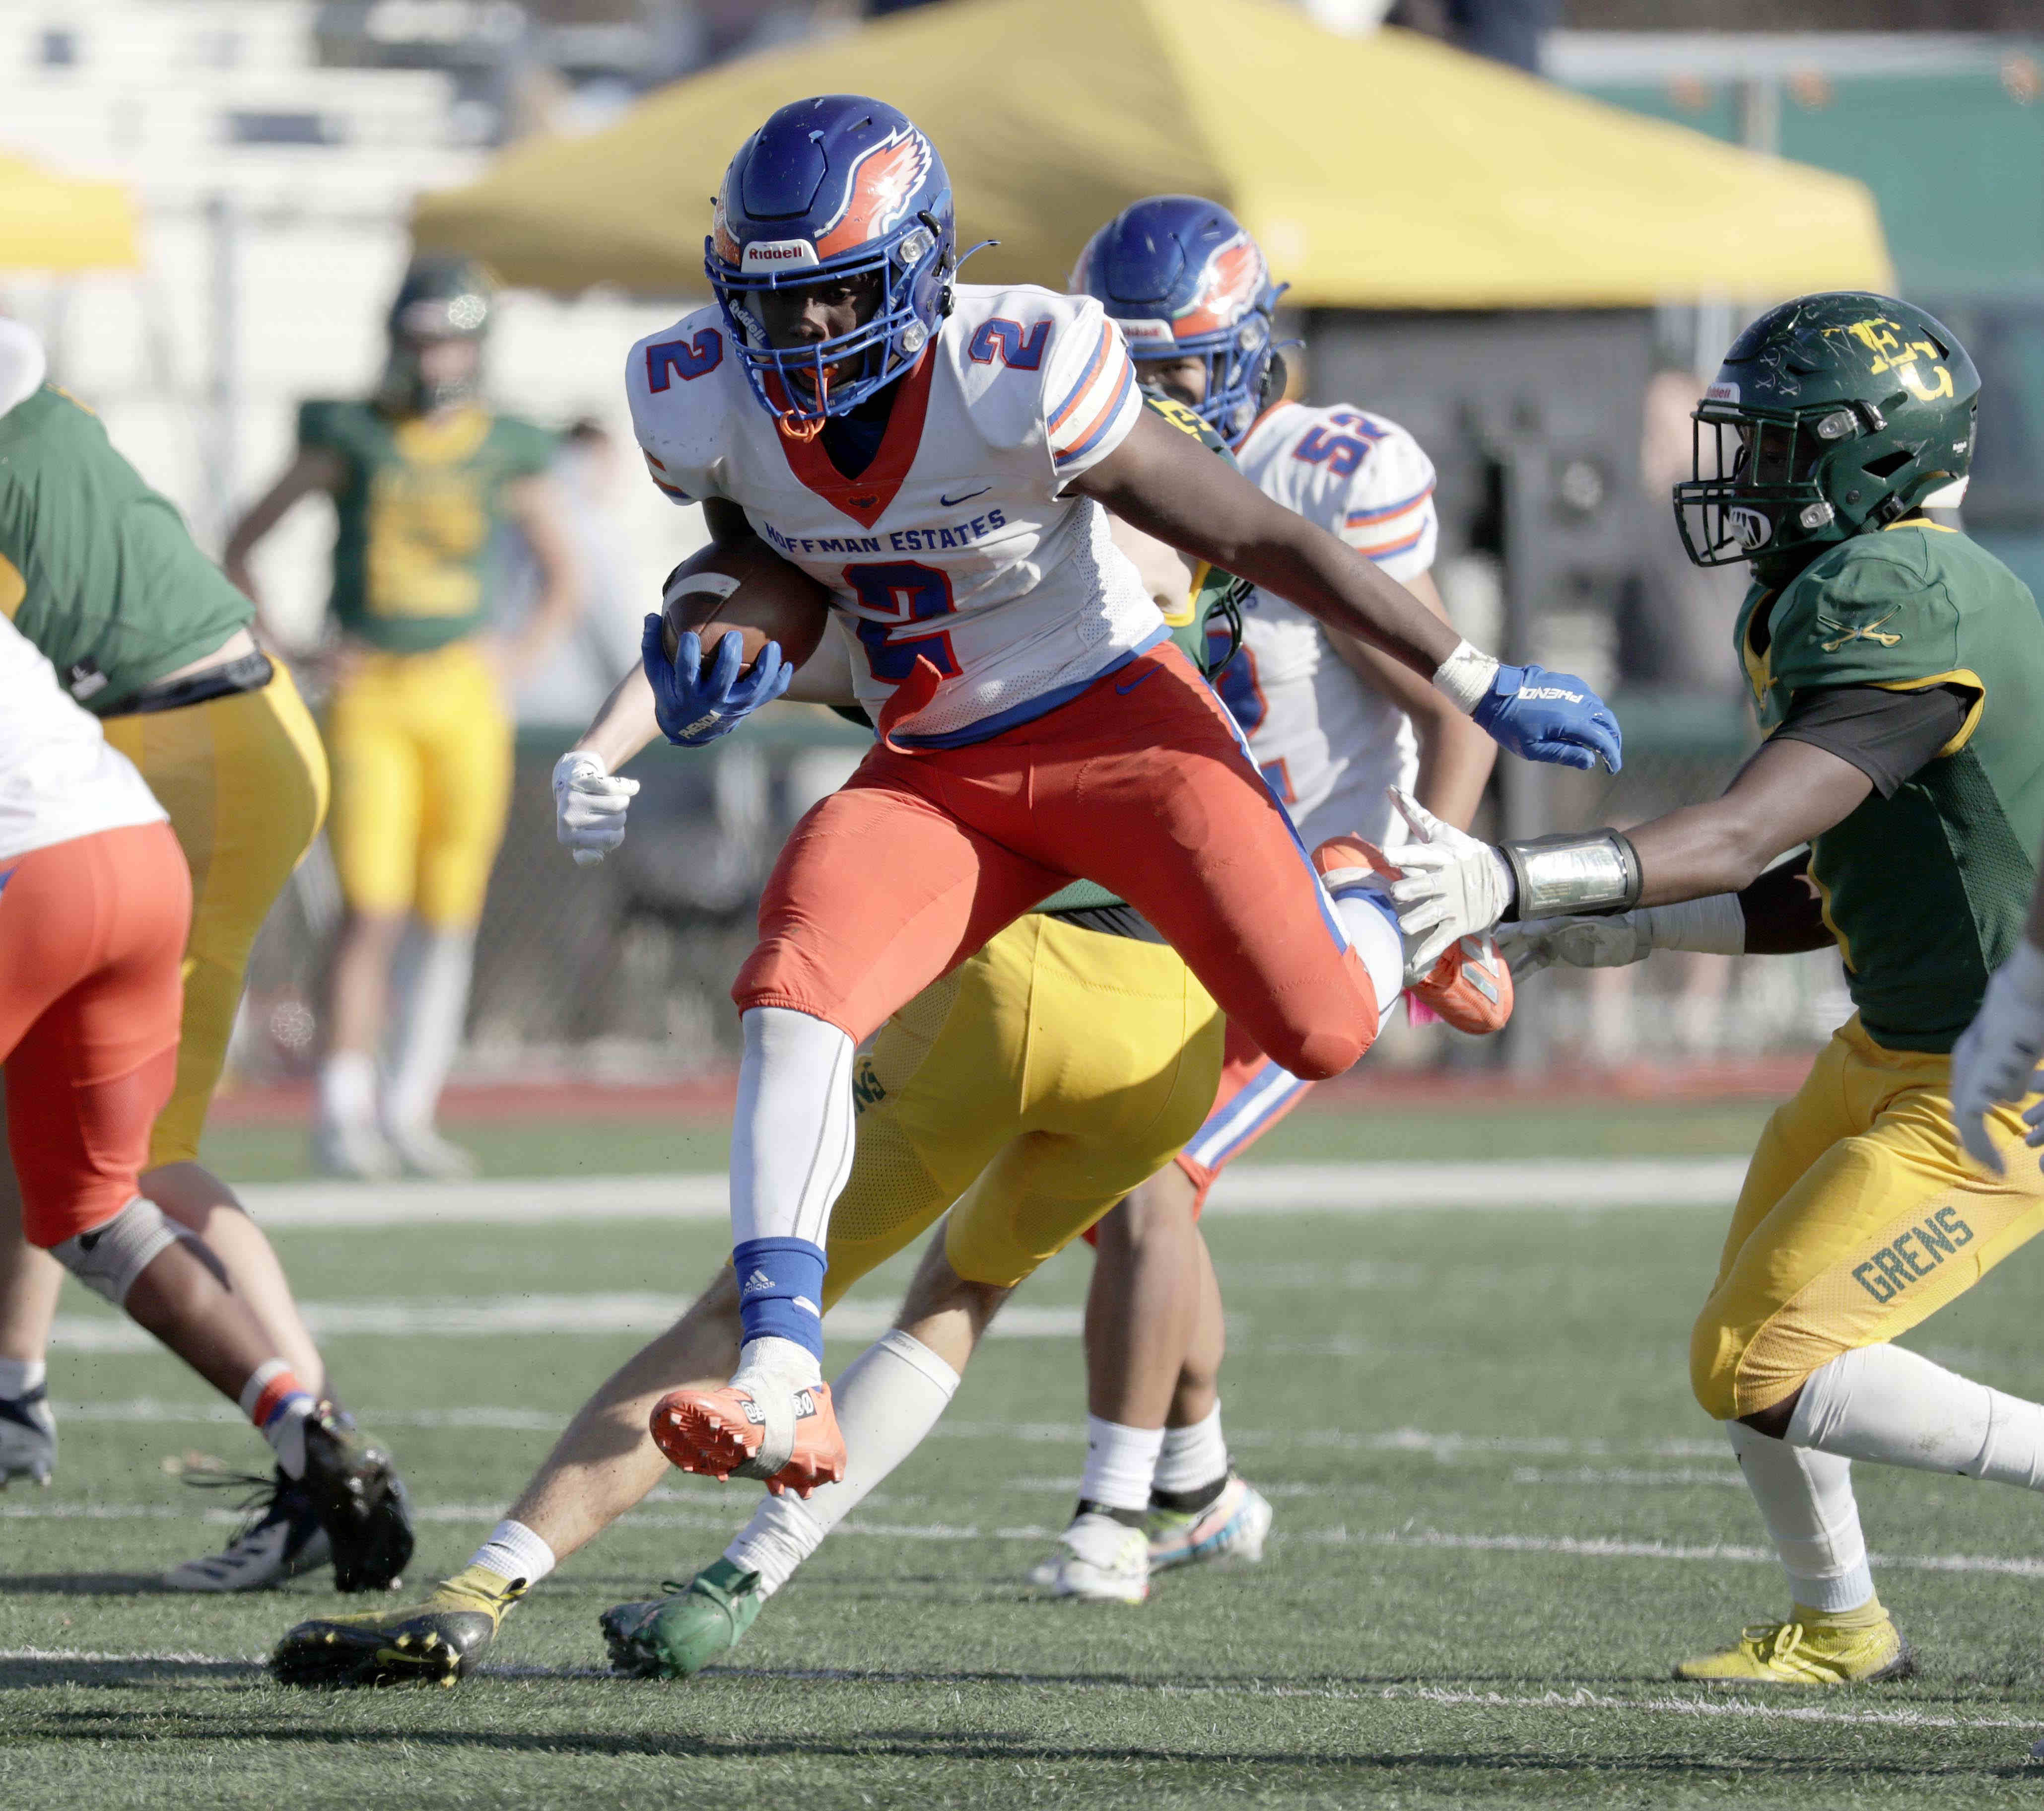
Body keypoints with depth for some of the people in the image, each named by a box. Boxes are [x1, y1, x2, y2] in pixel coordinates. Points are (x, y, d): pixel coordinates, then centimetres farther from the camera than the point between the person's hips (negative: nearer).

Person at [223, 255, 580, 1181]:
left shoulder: (506, 453, 6)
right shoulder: (350, 437, 2)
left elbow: (562, 581, 18)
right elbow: (242, 543, 8)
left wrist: (515, 660, 3)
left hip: (463, 696, 2)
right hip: (370, 696, -2)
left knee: (447, 918, 4)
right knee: (371, 912, -10)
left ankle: (407, 1112, 14)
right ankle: (340, 1112, -5)